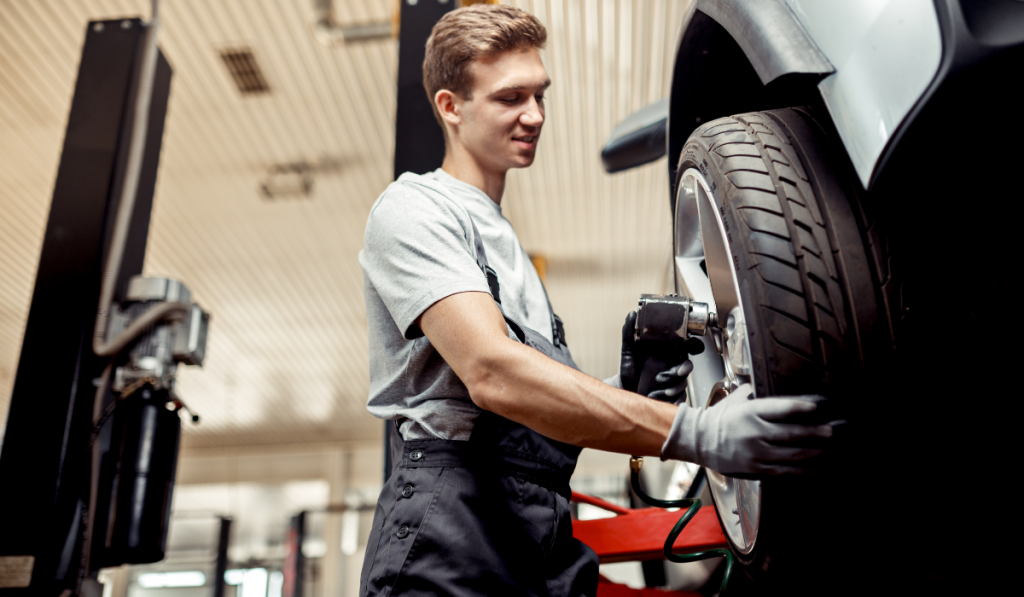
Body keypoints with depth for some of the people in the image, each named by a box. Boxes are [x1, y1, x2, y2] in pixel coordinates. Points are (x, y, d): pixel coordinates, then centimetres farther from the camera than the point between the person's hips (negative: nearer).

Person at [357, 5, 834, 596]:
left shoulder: (503, 238, 23)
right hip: (453, 540, -7)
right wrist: (694, 433, -26)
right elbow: (490, 372, -21)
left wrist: (627, 394, 3)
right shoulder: (415, 209, -4)